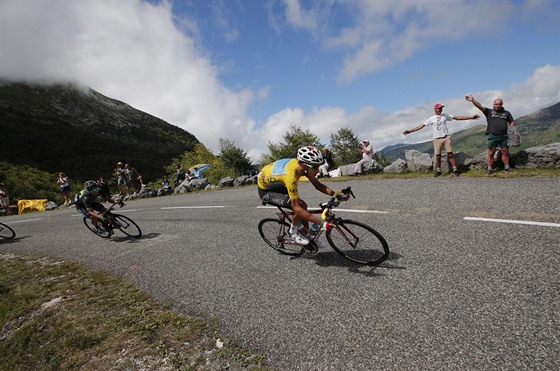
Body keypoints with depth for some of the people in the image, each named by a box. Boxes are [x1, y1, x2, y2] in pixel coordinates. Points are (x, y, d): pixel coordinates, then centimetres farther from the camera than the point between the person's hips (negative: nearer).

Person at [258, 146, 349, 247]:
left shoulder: (302, 164, -16)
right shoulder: (290, 175, -39)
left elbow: (318, 185, -5)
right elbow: (296, 208, -35)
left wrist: (337, 195, -17)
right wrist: (321, 223, -36)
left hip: (276, 183, 8)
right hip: (265, 190, -8)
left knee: (303, 206, 3)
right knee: (300, 207, -22)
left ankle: (307, 236, 21)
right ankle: (293, 232, 3)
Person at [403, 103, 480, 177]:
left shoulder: (445, 115, 10)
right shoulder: (431, 119, 6)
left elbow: (458, 117, 12)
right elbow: (421, 126, 3)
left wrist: (471, 117, 9)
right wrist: (410, 131, -4)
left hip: (446, 137, 1)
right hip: (437, 139, -1)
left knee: (450, 154, -4)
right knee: (438, 156, -1)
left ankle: (455, 170, 2)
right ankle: (438, 171, 13)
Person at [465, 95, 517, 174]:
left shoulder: (506, 113, 15)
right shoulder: (489, 112, 8)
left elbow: (512, 122, 16)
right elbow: (480, 106, -6)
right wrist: (473, 100, -20)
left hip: (503, 136, 2)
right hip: (492, 136, -2)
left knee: (505, 152, 6)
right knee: (490, 153, -1)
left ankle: (507, 168, 17)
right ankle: (490, 169, 6)